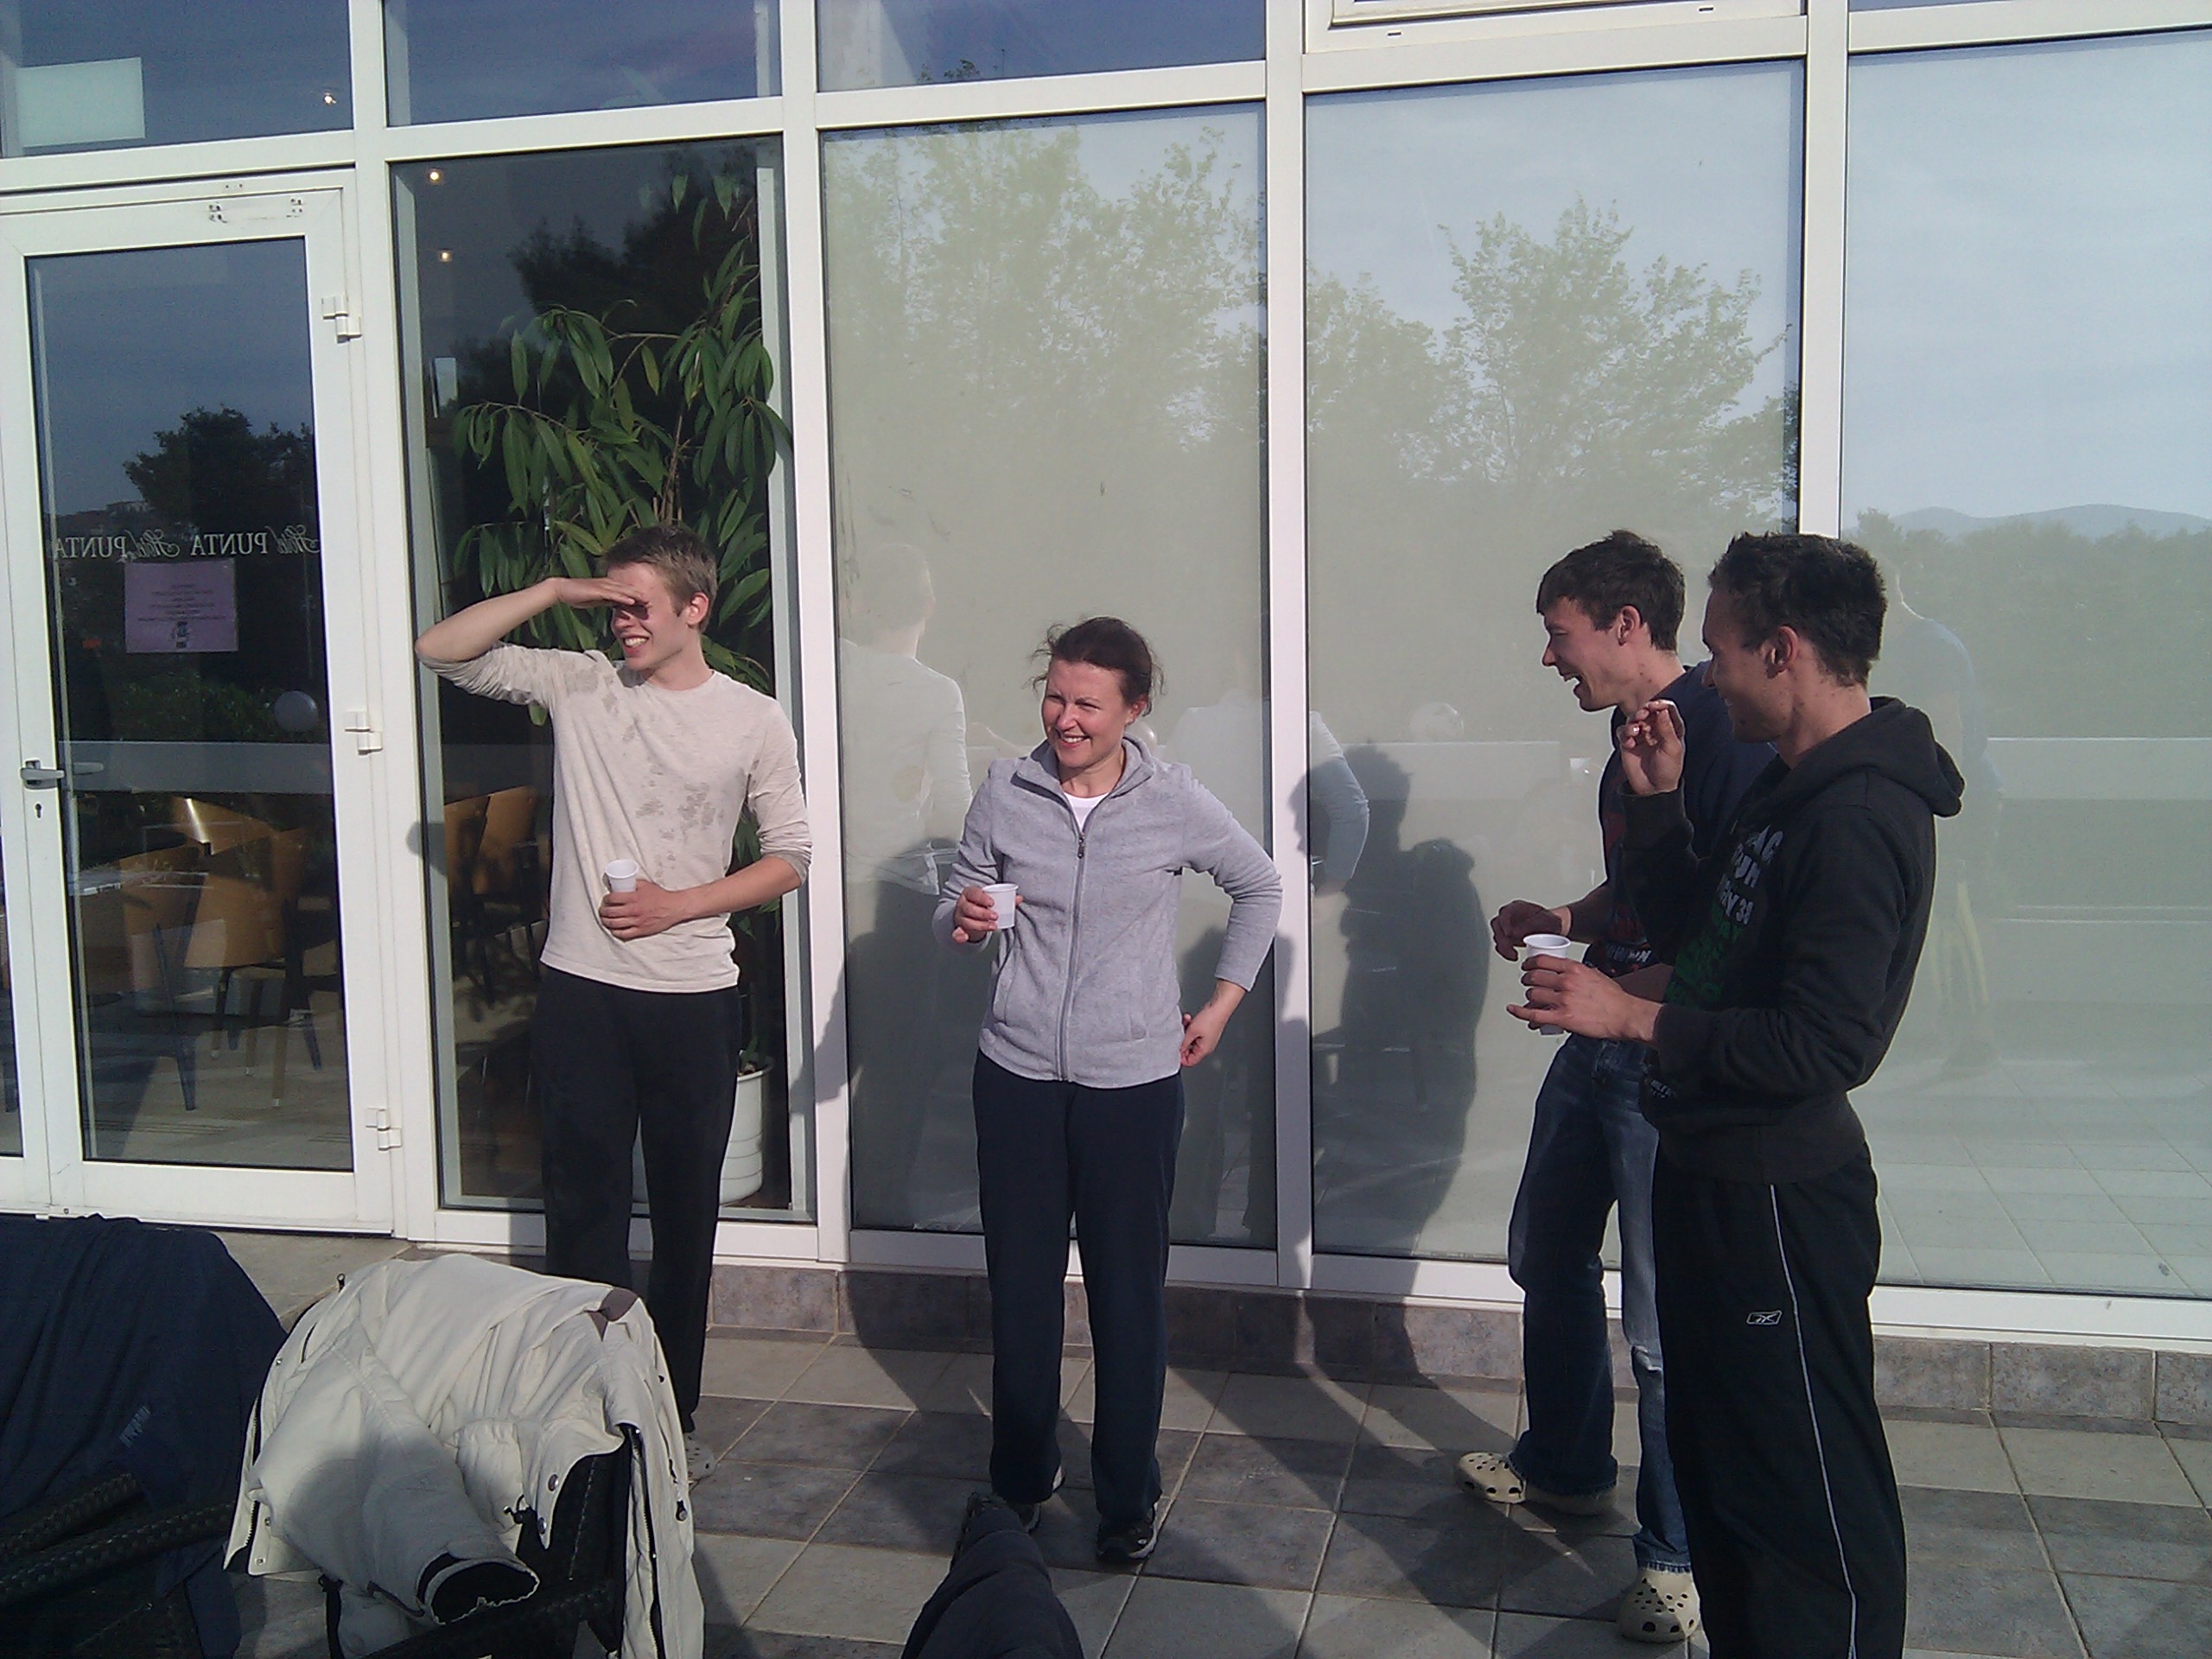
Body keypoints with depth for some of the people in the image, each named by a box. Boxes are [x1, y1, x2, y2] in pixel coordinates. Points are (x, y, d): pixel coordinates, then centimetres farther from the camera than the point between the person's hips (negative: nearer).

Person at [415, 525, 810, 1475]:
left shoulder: (753, 721, -1)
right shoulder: (576, 686, 3)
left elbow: (789, 858, 2)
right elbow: (441, 651, -2)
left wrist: (681, 904, -11)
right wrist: (554, 592, -10)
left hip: (692, 998, -1)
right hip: (579, 992, 1)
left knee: (686, 1214, 10)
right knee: (582, 1208, 9)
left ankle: (672, 1407, 26)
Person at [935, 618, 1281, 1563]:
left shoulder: (1174, 802, -5)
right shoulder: (1005, 791, -1)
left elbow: (1260, 889, 11)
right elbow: (956, 912, 10)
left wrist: (1222, 1003, 6)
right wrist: (964, 920, -14)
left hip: (1134, 1083, -2)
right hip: (1017, 1076, 2)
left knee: (1128, 1296, 6)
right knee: (1020, 1288, 11)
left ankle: (1128, 1495, 24)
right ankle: (1021, 1479, 30)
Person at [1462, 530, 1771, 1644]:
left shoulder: (1724, 737, -20)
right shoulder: (1632, 735, 10)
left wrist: (1616, 993, -24)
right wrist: (1561, 921, 8)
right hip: (1601, 1040, 10)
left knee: (1664, 1320, 0)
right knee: (1547, 1254, 22)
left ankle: (1679, 1553, 20)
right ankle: (1565, 1466, 42)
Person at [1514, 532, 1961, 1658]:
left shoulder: (1858, 817, -23)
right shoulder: (1790, 786, 9)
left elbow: (1827, 1047, -28)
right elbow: (1690, 932, 15)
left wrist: (1636, 1018, -23)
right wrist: (1658, 803, 3)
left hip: (1778, 1196, -10)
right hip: (1711, 1172, 11)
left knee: (1808, 1492, 3)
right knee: (1712, 1451, 24)